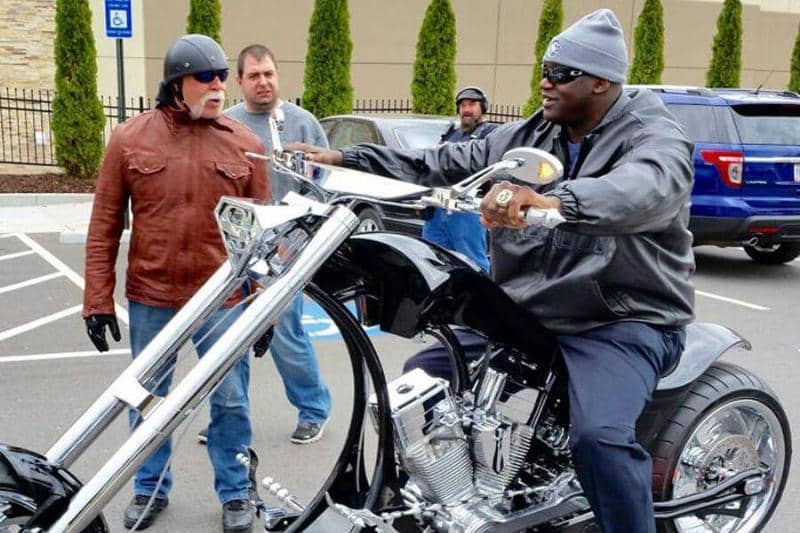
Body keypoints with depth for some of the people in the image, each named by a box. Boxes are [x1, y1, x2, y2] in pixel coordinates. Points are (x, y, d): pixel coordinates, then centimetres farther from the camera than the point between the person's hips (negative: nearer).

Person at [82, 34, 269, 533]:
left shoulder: (245, 143, -1)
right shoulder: (130, 138, -1)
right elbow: (104, 225, 2)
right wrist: (98, 299, -1)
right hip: (150, 298, 1)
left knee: (230, 400, 8)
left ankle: (235, 491, 27)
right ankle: (150, 488, 35)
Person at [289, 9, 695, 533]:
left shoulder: (655, 137, -11)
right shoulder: (529, 135, 9)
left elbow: (641, 188, -35)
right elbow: (442, 165, 8)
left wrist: (551, 200, -54)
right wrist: (347, 160, 0)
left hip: (624, 323, -7)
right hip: (524, 313, 7)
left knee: (599, 437, -32)